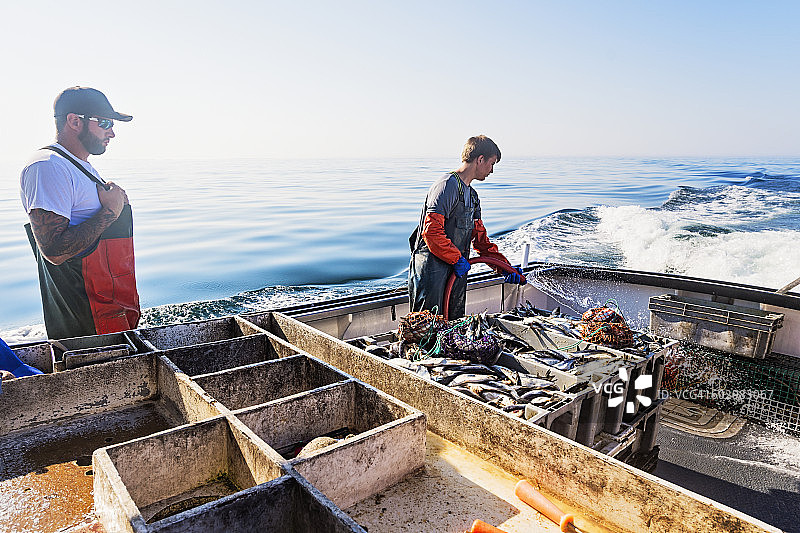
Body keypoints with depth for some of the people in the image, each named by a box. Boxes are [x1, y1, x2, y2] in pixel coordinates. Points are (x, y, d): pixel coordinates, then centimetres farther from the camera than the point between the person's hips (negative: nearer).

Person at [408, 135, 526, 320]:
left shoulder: (472, 195, 19)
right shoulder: (448, 185, -13)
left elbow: (480, 239, 21)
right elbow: (431, 232, -22)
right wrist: (457, 259, -15)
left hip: (456, 271, 10)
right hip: (433, 269, -10)